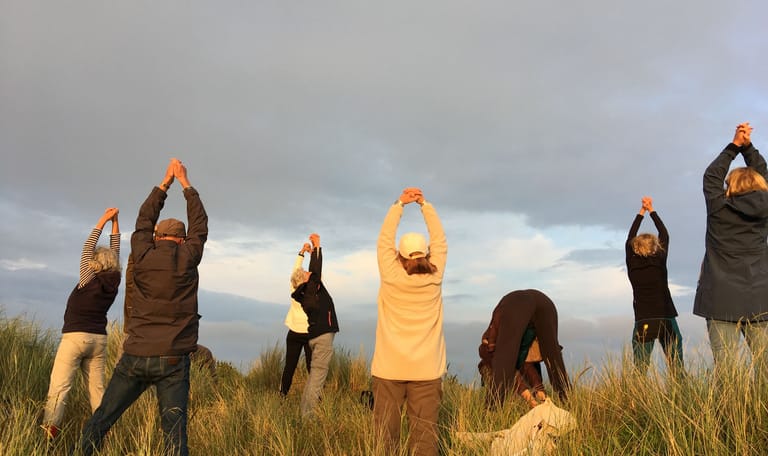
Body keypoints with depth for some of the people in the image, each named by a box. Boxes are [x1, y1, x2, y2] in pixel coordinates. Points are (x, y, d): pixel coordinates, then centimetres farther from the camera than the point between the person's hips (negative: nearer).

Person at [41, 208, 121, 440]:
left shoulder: (89, 279, -9)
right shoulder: (113, 281, 3)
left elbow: (87, 249, -3)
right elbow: (115, 252, 11)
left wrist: (103, 221, 0)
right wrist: (115, 222, 12)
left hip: (75, 338, -6)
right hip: (98, 340, 6)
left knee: (58, 388, -10)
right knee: (97, 389, 9)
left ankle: (48, 434, -21)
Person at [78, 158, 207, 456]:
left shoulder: (143, 256, 2)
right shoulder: (188, 259, -1)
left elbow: (144, 221, 19)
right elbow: (200, 226, 16)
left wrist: (166, 182, 28)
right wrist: (184, 182, 24)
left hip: (135, 356, 2)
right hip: (173, 360, -2)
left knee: (99, 422, 13)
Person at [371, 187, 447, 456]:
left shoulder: (391, 278, -3)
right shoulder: (435, 278, 0)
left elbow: (385, 240, 9)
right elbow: (440, 241, 11)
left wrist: (399, 204, 14)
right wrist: (424, 204, 14)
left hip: (389, 368, -1)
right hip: (426, 370, 1)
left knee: (385, 434, 4)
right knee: (424, 434, 2)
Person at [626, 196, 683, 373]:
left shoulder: (632, 265, 1)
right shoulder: (660, 262, 1)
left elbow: (629, 240, 16)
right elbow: (664, 235, 15)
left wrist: (641, 212, 24)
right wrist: (651, 210, 22)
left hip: (643, 323, 0)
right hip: (667, 320, 0)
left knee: (640, 369, -2)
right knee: (677, 368, 7)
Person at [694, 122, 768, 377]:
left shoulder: (719, 208, 1)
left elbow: (712, 176, 16)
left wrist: (735, 145, 20)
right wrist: (747, 145, 18)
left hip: (723, 300, -2)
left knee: (724, 370, -6)